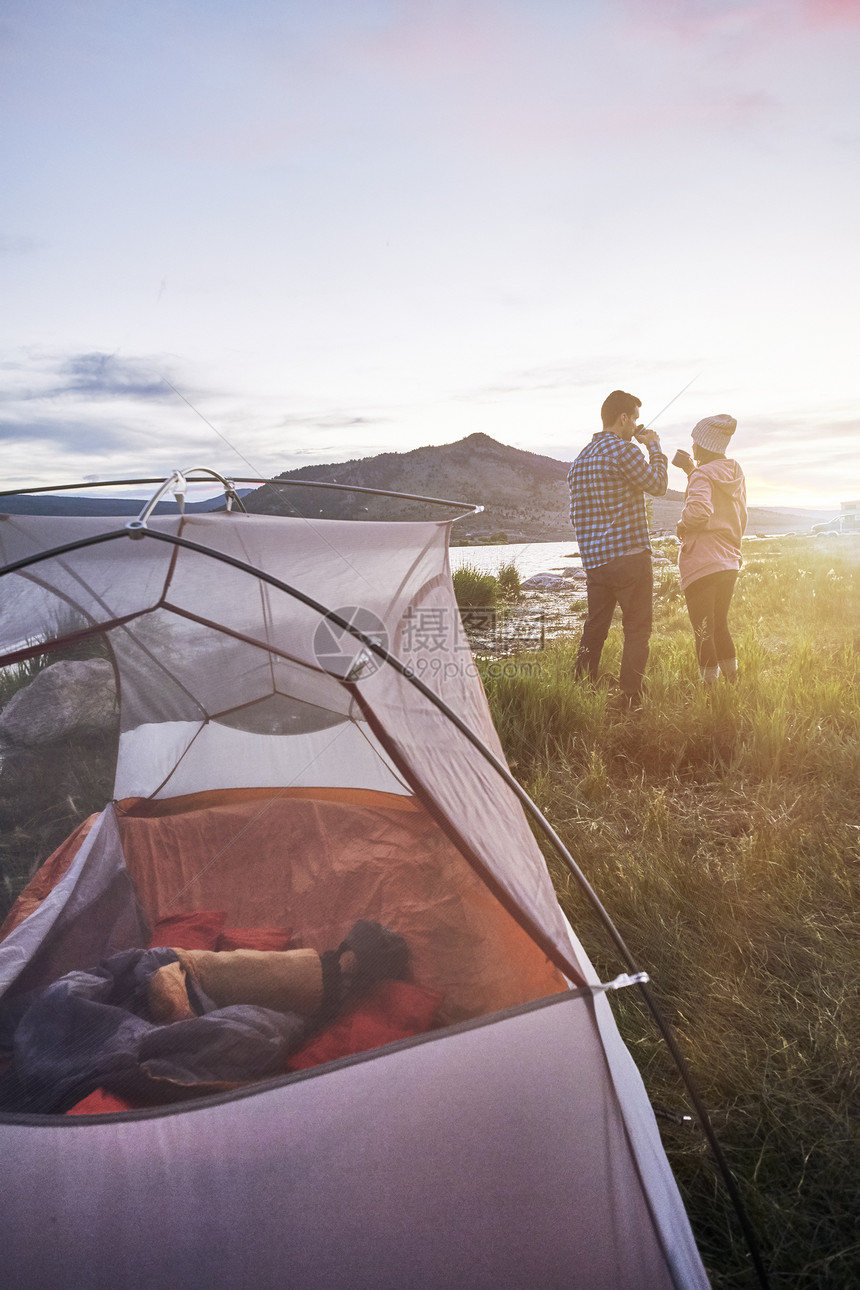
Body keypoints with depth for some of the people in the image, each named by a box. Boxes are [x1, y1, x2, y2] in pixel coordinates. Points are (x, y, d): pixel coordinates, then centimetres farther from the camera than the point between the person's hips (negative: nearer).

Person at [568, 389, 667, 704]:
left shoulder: (580, 459, 15)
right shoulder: (621, 448, -11)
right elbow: (657, 484, -4)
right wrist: (654, 447, 9)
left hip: (594, 559, 8)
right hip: (629, 556, -7)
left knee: (594, 629, 13)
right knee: (637, 630, 0)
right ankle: (631, 699, 1)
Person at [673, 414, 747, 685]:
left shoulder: (702, 475, -14)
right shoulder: (735, 474, 10)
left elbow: (700, 510, -31)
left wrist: (682, 525, -10)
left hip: (701, 563, -8)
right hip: (729, 562, 8)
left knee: (704, 632, 0)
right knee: (720, 625, 21)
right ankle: (733, 683, 24)